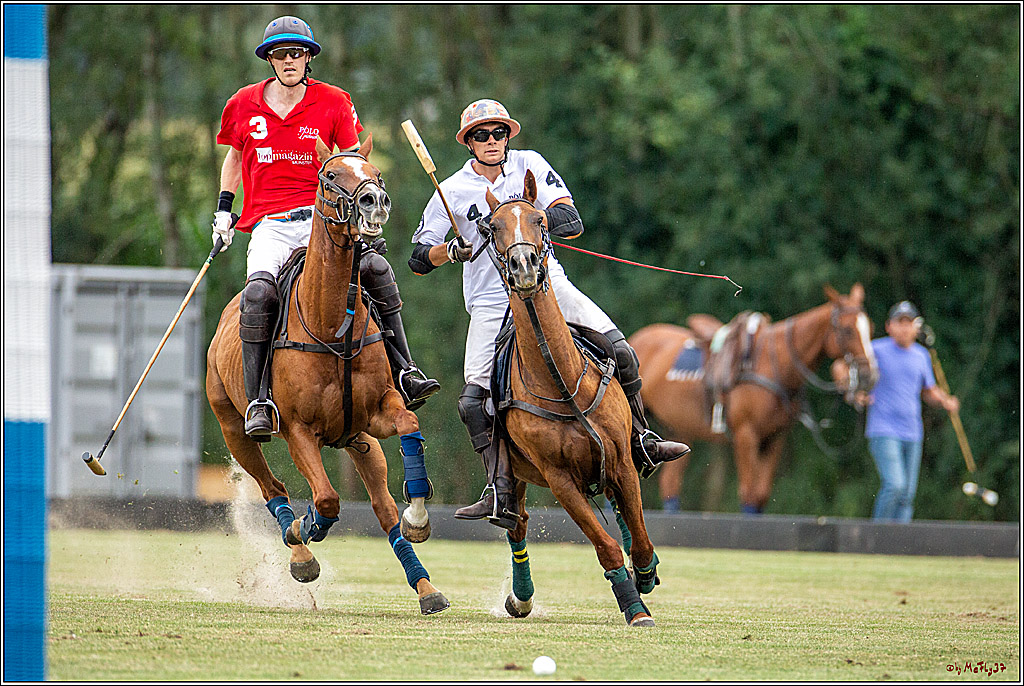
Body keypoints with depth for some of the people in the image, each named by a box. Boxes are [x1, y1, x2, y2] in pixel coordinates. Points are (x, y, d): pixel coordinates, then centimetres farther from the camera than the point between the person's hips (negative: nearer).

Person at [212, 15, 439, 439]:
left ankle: (403, 373, -19)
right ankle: (257, 402, -27)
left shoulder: (332, 103, 5)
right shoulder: (245, 105, 9)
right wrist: (223, 209, 18)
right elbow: (235, 157, 27)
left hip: (321, 217, 0)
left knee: (375, 266, -27)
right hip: (269, 225, 0)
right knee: (259, 291, -31)